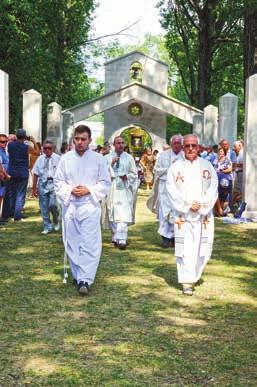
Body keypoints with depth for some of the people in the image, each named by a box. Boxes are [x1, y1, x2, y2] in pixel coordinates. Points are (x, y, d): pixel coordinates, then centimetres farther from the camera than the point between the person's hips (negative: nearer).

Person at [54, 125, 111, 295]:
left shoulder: (98, 159, 1)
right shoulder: (65, 159, 5)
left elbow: (105, 183, 2)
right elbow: (58, 182, 8)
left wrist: (89, 190, -12)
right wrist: (70, 190, -10)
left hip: (90, 206, -2)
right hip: (70, 206, 2)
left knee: (90, 244, -9)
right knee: (73, 243, 8)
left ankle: (85, 280, -9)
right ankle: (78, 275, 21)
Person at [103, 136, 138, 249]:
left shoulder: (129, 158, 8)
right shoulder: (107, 158, 6)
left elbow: (134, 173, 10)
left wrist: (127, 176, -9)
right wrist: (111, 164, -12)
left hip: (125, 189, -1)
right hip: (111, 189, 1)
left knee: (123, 215, -11)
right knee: (113, 215, 5)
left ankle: (121, 240, -16)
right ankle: (115, 237, 20)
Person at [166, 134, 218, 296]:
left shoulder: (207, 166, 7)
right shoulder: (176, 167, 3)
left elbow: (213, 189, 3)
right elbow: (172, 191, -2)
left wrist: (202, 206, -10)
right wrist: (187, 205, -13)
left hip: (204, 214, 2)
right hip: (183, 214, -2)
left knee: (203, 247, 3)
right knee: (185, 247, -7)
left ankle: (194, 275, 24)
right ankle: (187, 282, -3)